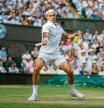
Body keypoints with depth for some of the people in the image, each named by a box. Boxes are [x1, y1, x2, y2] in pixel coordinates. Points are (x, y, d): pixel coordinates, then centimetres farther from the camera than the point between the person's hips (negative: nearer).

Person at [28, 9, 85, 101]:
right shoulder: (46, 26, -9)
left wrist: (74, 34, 5)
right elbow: (45, 34, -32)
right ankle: (35, 94, -18)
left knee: (69, 71, -6)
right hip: (45, 53, -5)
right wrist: (45, 39, -56)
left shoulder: (58, 26, 13)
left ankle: (73, 91, 21)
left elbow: (67, 35, 27)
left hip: (57, 53, 5)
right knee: (37, 68, -30)